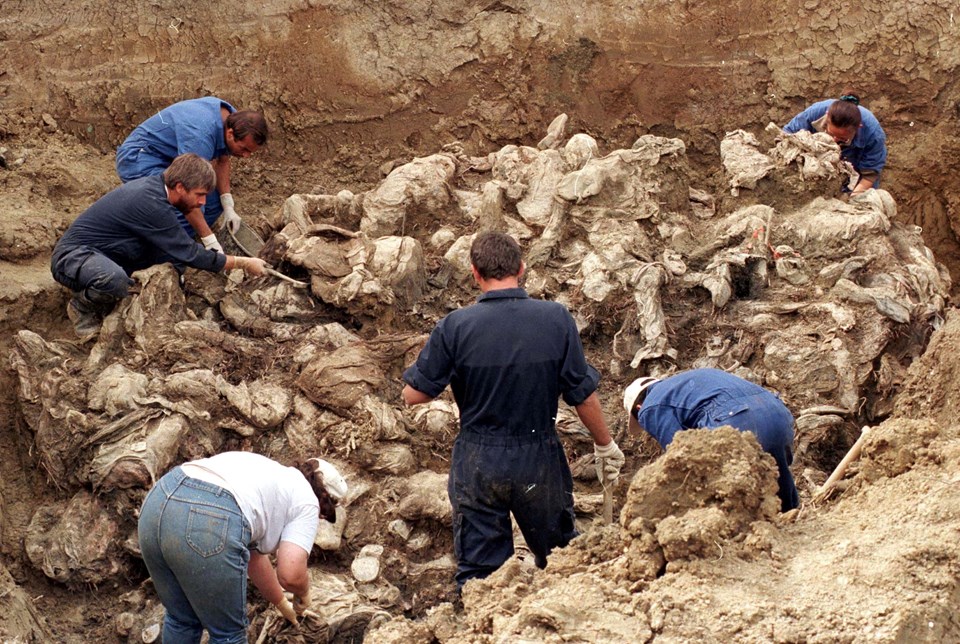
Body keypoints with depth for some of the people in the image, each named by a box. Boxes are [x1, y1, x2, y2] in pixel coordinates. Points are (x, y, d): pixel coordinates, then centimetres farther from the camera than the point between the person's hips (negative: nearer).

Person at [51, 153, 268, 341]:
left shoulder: (156, 185, 1)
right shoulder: (150, 203, -27)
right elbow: (191, 255, -21)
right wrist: (242, 263, -12)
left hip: (105, 256, 9)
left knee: (174, 261, -6)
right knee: (115, 280, -41)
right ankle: (82, 308, -7)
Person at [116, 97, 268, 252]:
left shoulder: (231, 117, -8)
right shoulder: (201, 135, -36)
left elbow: (222, 161, 7)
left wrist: (228, 206, -6)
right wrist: (210, 241, -36)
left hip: (167, 160, 10)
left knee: (214, 201, 2)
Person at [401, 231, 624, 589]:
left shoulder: (455, 327, -12)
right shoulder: (556, 319, -10)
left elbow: (413, 395, -7)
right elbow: (583, 395, -5)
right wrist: (606, 446, 10)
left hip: (477, 464, 0)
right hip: (540, 462, 1)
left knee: (477, 572, 9)